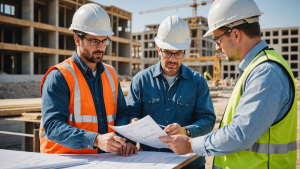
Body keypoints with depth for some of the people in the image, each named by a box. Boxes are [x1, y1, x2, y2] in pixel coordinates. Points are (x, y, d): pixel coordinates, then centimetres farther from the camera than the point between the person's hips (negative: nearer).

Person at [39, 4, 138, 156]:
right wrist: (96, 140, -31)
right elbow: (53, 126, -18)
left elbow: (121, 113, 12)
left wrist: (123, 140, -9)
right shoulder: (58, 77, -9)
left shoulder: (110, 74, 10)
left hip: (105, 159, 5)